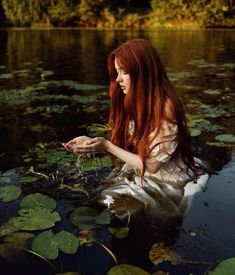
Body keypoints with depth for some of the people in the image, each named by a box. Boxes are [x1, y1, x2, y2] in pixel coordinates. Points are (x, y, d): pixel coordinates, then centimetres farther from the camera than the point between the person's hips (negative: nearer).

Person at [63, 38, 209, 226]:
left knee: (106, 203, -14)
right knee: (92, 194, -4)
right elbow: (125, 146, 1)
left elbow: (151, 165, -21)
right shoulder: (134, 101, -1)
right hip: (139, 175, 7)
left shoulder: (165, 107, -25)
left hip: (167, 186, -7)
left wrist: (107, 147, -20)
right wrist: (92, 142, -11)